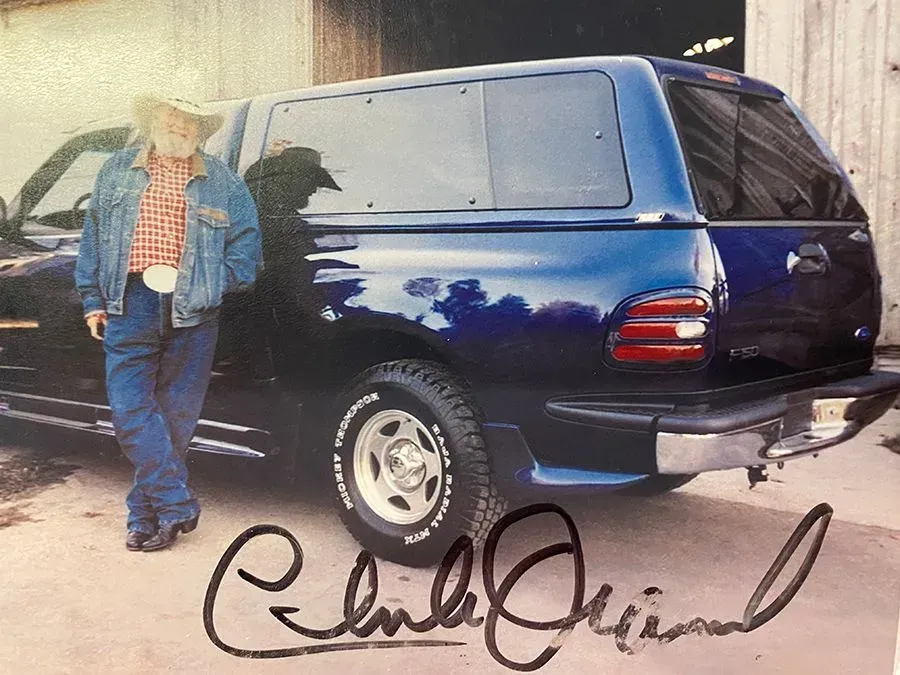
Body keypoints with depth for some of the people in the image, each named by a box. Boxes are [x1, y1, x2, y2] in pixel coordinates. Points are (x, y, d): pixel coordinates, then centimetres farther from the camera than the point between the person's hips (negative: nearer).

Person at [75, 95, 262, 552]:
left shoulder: (225, 184, 10)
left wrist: (195, 282, -3)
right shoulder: (118, 171, 15)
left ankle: (149, 514, 17)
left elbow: (246, 253, 8)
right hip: (130, 306, 1)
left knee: (176, 418, 4)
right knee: (131, 411, -7)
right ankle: (177, 507, 2)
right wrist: (93, 300, 9)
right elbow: (92, 237, 15)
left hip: (192, 313, -1)